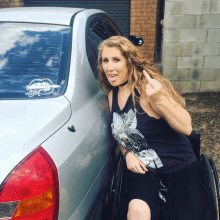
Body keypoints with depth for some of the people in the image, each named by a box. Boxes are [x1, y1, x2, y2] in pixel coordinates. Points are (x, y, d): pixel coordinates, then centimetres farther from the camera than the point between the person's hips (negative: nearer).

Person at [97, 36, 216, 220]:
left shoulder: (146, 87, -16)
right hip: (142, 170, 3)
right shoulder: (113, 94, 4)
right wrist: (127, 153, -1)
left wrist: (159, 99, -36)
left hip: (179, 170, -3)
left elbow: (186, 127, -22)